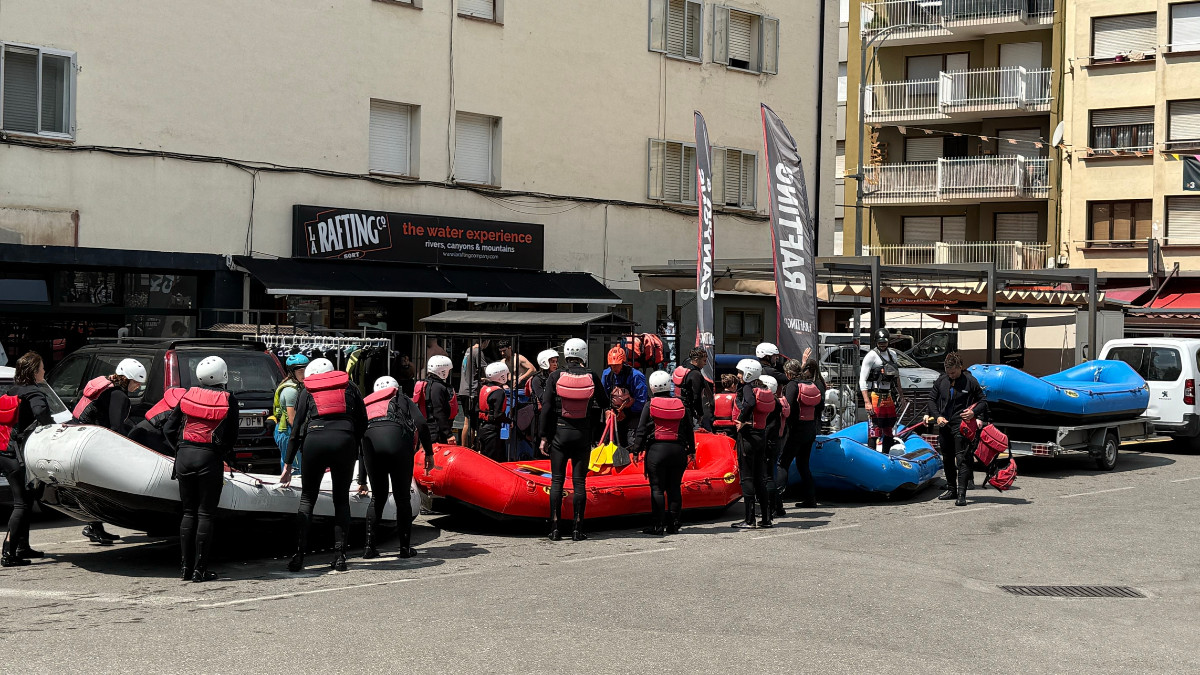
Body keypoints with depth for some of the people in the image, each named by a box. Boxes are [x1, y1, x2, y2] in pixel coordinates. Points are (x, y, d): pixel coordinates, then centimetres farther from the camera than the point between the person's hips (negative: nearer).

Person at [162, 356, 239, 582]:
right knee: (206, 514, 2)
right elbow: (231, 436, -2)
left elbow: (168, 429, 7)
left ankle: (185, 567, 13)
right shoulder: (229, 400, -2)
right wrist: (225, 454, 15)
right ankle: (200, 569, 1)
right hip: (210, 458, -3)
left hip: (184, 456, 4)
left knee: (189, 512, 13)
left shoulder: (189, 395, 6)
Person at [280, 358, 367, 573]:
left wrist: (287, 465, 19)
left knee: (307, 499, 12)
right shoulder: (349, 386, 22)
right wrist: (354, 448, 24)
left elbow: (297, 429, 17)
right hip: (344, 440, 0)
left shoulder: (308, 391, 20)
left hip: (314, 440, 0)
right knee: (341, 500, 12)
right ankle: (339, 556, 4)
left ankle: (299, 555, 4)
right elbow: (362, 422, 14)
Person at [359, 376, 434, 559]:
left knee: (378, 496, 17)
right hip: (396, 437, -3)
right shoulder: (403, 400, 29)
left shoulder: (368, 403, 37)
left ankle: (369, 546, 13)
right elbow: (421, 424, 7)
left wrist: (362, 481, 44)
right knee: (402, 497, 9)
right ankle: (405, 547, 12)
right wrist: (429, 453, 14)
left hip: (370, 438, 3)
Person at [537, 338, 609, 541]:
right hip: (583, 433, 0)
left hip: (560, 432, 0)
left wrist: (543, 436, 0)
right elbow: (604, 404, 7)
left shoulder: (556, 376, -4)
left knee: (557, 480, 5)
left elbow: (546, 408, -5)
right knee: (579, 481, 4)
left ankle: (555, 527, 2)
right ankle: (578, 529, 3)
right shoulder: (592, 377, -3)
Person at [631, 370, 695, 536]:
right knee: (675, 488, 9)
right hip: (678, 450, 3)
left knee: (657, 489, -1)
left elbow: (641, 430, -2)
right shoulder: (681, 405, 8)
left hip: (656, 449, -3)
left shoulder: (649, 406, -2)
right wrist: (691, 450, 23)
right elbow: (690, 430, 14)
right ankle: (673, 525, 11)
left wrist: (637, 448, 5)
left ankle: (657, 526, -3)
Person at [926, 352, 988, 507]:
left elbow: (983, 400, 4)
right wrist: (937, 416, -1)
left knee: (962, 458, -13)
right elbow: (932, 400, 14)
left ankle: (961, 493, -16)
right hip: (944, 425, 6)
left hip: (961, 425, -5)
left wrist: (974, 412, -14)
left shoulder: (970, 381, -4)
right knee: (947, 459, 14)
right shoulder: (941, 381, 7)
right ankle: (951, 489, 26)